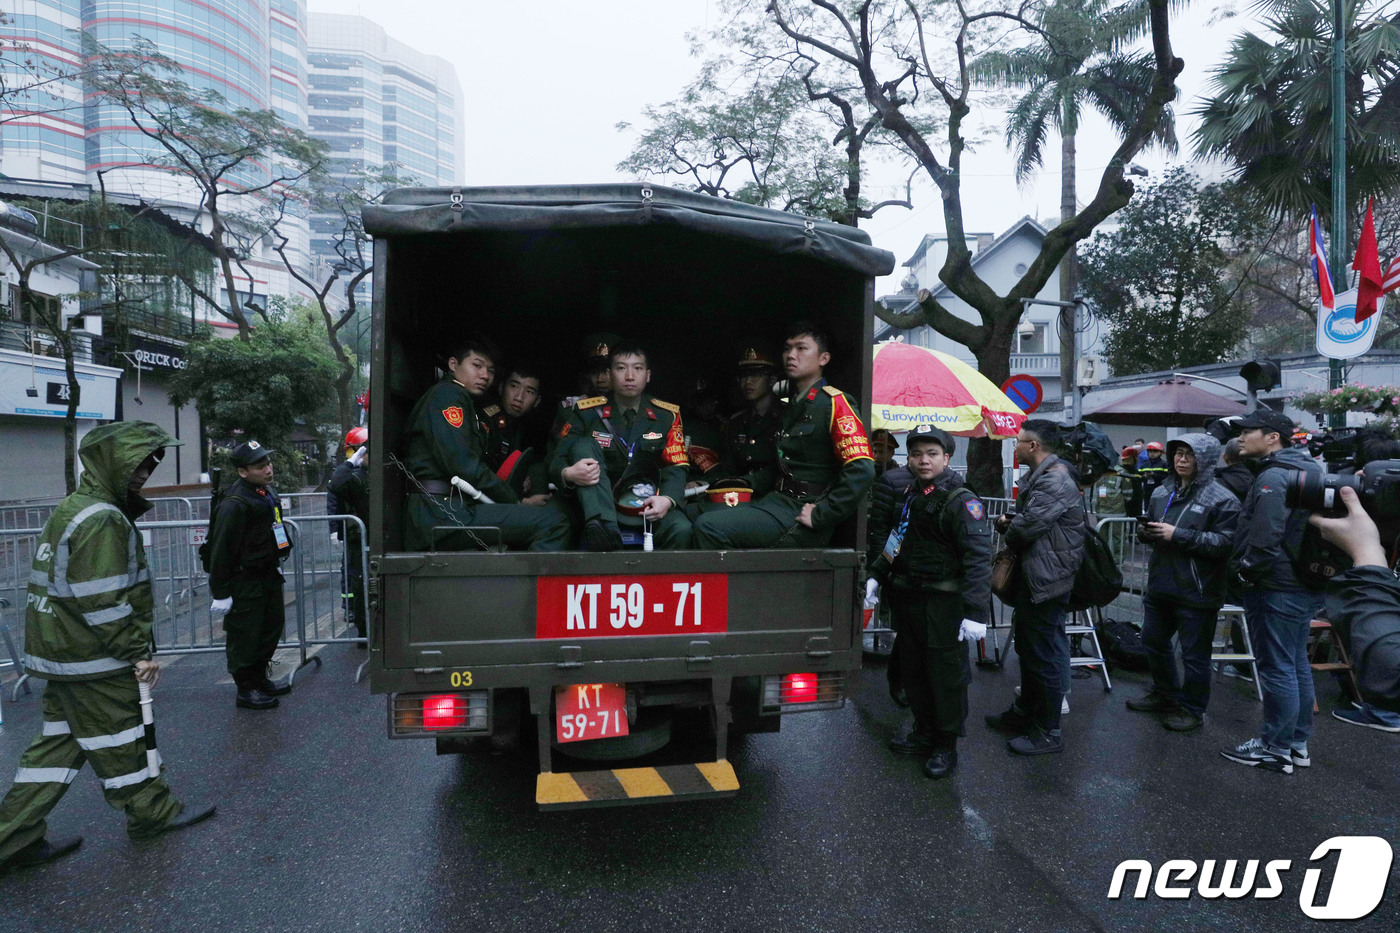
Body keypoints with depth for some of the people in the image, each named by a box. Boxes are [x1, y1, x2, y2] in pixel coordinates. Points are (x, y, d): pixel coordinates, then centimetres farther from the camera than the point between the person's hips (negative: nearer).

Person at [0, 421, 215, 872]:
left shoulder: (71, 510, 12)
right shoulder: (101, 520, -22)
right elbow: (103, 603, -26)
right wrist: (138, 653, -17)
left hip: (62, 653, 10)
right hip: (94, 664, -10)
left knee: (59, 743, 17)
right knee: (118, 740, 7)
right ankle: (152, 812, 23)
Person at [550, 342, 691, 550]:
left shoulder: (667, 415, 4)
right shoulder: (586, 412, 1)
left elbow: (676, 468, 0)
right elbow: (557, 460, -2)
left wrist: (667, 499, -23)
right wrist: (568, 474, -28)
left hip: (645, 505, 0)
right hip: (595, 504, 1)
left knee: (681, 529, -33)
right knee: (584, 444, -26)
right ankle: (603, 532, -43)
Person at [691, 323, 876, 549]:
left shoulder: (834, 403, -8)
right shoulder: (789, 406, 20)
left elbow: (861, 471, -19)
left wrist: (819, 516, -19)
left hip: (801, 515, -9)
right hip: (777, 501, 9)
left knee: (709, 527, -21)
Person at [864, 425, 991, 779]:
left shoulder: (961, 501, -15)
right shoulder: (911, 495, 11)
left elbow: (978, 558, -21)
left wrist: (976, 612, -27)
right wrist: (876, 576, 13)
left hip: (943, 604, -8)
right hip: (909, 600, 8)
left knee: (946, 675, 3)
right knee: (912, 670, 17)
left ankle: (946, 746, 19)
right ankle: (924, 733, 34)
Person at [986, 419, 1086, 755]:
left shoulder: (1055, 480, -21)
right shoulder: (1040, 476, 14)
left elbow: (1029, 524, -28)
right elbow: (1023, 517, 20)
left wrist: (1009, 532, -6)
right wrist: (1007, 522, -3)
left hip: (1047, 579, -11)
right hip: (1031, 576, 11)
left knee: (1045, 655, 0)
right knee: (1028, 648, 22)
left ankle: (1048, 732, 12)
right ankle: (1025, 712, 38)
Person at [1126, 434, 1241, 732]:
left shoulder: (1222, 500, -12)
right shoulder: (1162, 492, 9)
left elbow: (1226, 542, -21)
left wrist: (1178, 535, -23)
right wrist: (1145, 532, -1)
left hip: (1197, 593, -7)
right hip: (1160, 585, 7)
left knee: (1194, 654, 4)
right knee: (1154, 642, 20)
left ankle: (1192, 708, 23)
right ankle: (1165, 694, 40)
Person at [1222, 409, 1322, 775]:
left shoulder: (1272, 477, -19)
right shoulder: (1309, 469, 14)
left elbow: (1264, 540, -26)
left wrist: (1244, 566, -11)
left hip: (1277, 589, -10)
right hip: (1307, 584, 10)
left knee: (1276, 669, -1)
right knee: (1297, 665, 18)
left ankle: (1276, 748, 10)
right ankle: (1297, 741, 29)